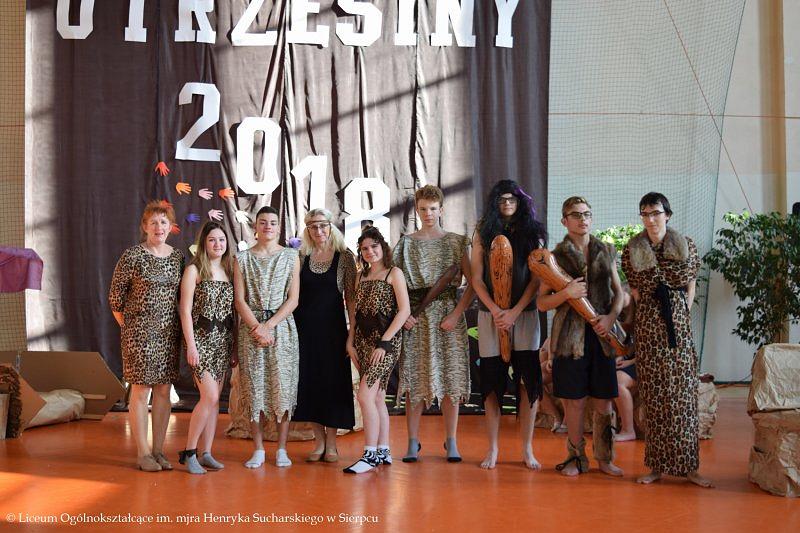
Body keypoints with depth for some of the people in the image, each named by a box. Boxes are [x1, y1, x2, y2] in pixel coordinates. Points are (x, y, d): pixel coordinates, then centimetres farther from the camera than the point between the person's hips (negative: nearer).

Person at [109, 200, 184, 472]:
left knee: (163, 390, 8)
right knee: (141, 390, -1)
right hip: (140, 332, -5)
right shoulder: (132, 256, -7)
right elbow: (115, 297, -3)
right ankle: (143, 453, 8)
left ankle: (158, 449, 17)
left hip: (169, 333, 5)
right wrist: (128, 327, -2)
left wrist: (181, 329, 8)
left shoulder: (178, 257, 8)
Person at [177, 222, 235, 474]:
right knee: (210, 397, -12)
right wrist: (190, 345, -13)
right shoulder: (194, 270, -3)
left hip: (223, 341, 5)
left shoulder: (229, 270, 12)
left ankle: (206, 453, 13)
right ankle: (189, 451, 2)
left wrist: (234, 342, 8)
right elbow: (185, 310, -7)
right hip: (202, 339, -5)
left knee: (214, 399, 6)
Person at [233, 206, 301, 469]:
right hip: (251, 328, 0)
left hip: (282, 327, 0)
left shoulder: (291, 257, 5)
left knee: (283, 386, -2)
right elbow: (239, 300, 1)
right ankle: (258, 450, 10)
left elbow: (293, 299, 0)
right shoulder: (243, 258, 6)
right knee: (254, 387, 1)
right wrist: (257, 327, -11)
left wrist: (269, 324, -10)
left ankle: (282, 449, 8)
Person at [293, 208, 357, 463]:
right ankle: (319, 440, 17)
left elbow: (351, 297, -3)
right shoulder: (301, 256, 5)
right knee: (309, 381, 4)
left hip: (333, 327, -2)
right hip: (305, 326, 2)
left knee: (334, 381, 1)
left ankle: (331, 443, 12)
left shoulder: (345, 256, -1)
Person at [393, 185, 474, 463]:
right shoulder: (406, 243, 8)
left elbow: (472, 283, 1)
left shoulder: (456, 242, 6)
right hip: (416, 317, 1)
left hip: (448, 313, 0)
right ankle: (413, 443, 8)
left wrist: (456, 313, -9)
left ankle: (451, 442, 10)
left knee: (450, 378, 0)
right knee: (414, 378, 0)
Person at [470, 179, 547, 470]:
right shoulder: (483, 233, 6)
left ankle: (527, 449, 7)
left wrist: (515, 312, -10)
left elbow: (537, 277, -1)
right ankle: (492, 448, 11)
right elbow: (477, 278, 2)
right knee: (492, 380, 3)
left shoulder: (533, 233, 5)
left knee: (528, 380, -3)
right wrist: (495, 311, -10)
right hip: (491, 315, 0)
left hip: (524, 314, 0)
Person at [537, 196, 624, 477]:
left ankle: (604, 458, 20)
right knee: (575, 401, 2)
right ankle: (576, 457, 18)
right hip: (570, 335, -2)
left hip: (602, 335, 3)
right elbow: (542, 303, 1)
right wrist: (566, 293, -17)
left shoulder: (607, 251, 10)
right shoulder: (555, 257, 1)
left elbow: (619, 291, 15)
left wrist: (611, 316, -4)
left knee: (604, 402, 5)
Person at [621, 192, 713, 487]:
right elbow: (635, 291, 9)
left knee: (683, 394, 0)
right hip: (648, 328, 0)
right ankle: (657, 465, 10)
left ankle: (687, 465, 8)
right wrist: (649, 314, 3)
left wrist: (681, 317, 3)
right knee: (654, 397, 3)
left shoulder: (687, 246, 3)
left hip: (679, 328, 0)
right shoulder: (632, 250, 3)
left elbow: (690, 288, 8)